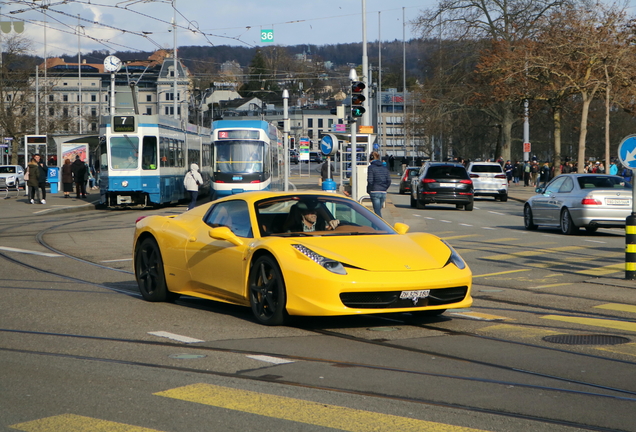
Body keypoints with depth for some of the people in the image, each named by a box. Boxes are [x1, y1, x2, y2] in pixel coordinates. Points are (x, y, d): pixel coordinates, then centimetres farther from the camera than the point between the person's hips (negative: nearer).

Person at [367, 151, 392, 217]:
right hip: (383, 192, 6)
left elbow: (370, 181, -11)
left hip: (375, 192, -6)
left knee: (377, 212, -6)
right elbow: (389, 181, 7)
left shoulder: (371, 167, -7)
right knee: (378, 210, 17)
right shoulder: (385, 168, 10)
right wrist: (384, 189, 16)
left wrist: (368, 191, 1)